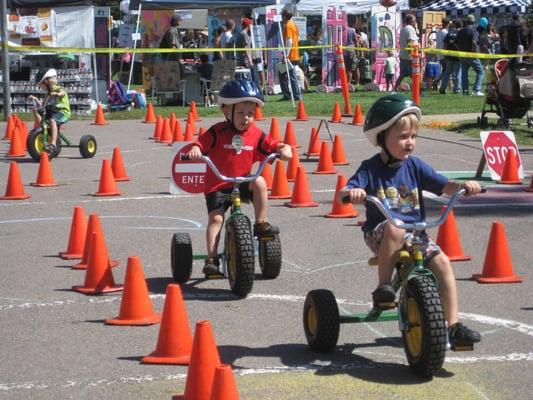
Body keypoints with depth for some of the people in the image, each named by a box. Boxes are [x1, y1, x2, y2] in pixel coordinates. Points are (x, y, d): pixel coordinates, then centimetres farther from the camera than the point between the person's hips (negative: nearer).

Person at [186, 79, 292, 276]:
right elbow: (200, 144, -13)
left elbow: (273, 146, 3)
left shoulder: (256, 134, 2)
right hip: (217, 186, -2)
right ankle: (211, 258, -14)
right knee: (216, 218, -17)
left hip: (243, 183, 3)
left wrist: (285, 149, -19)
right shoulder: (217, 132, -9)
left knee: (260, 182, -26)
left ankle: (261, 224, -12)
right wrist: (194, 150, -36)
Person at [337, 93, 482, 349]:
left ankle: (454, 325, -14)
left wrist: (463, 186, -21)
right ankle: (383, 287, -24)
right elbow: (342, 195, -15)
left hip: (415, 233, 4)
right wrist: (351, 193, -40)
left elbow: (445, 187, 0)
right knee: (395, 228, -38)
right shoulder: (371, 168, -5)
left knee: (441, 261, -18)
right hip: (380, 234, -4)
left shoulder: (414, 166, 5)